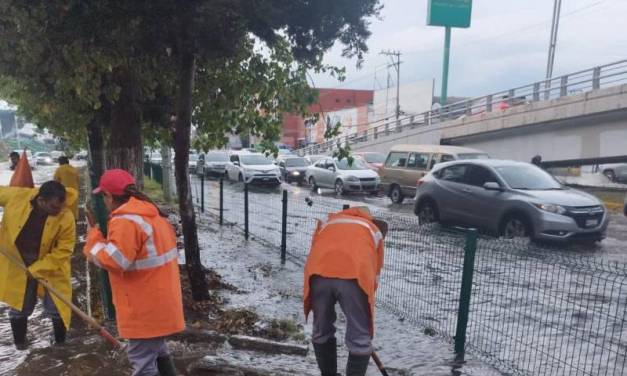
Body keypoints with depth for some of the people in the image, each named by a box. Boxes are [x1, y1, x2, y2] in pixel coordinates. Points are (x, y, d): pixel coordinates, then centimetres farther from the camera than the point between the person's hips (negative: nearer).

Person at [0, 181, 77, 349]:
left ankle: (60, 344, 27)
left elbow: (63, 251, -20)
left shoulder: (66, 218, -26)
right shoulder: (16, 196, -21)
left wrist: (37, 269, -24)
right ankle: (19, 345, 40)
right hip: (17, 266, 2)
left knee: (56, 308, 5)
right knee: (18, 307, 17)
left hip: (51, 269, -2)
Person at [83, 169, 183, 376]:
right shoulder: (151, 213, 8)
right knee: (157, 350, 26)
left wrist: (93, 238, -11)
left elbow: (114, 260, -25)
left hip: (145, 307, -10)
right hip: (159, 301, 10)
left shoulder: (125, 221, -22)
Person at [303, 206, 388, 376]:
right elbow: (375, 274, 31)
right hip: (354, 276, -2)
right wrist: (368, 302, 40)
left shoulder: (328, 221, 37)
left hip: (319, 273, 2)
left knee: (321, 332, 23)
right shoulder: (374, 230, 33)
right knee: (360, 338, 12)